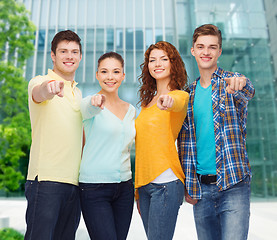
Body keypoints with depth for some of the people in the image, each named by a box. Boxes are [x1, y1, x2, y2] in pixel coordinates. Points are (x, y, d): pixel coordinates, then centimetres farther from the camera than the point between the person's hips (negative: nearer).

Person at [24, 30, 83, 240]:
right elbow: (38, 93, -28)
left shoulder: (78, 93, 19)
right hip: (46, 179, -6)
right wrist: (48, 88, -48)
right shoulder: (41, 82, 0)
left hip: (74, 183, 6)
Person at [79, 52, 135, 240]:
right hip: (94, 189, -5)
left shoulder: (131, 110, 10)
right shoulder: (88, 103, -6)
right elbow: (90, 109, -30)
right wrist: (96, 102, -51)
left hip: (125, 187, 5)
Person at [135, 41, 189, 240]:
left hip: (166, 182, -6)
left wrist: (168, 101, -51)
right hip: (144, 184, 7)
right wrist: (138, 190, 18)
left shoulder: (180, 95, -1)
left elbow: (178, 103, -27)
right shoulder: (147, 102, 17)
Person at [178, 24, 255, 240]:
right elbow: (184, 142, 10)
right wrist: (188, 186, 6)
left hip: (233, 184, -3)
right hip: (201, 186, 4)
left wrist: (241, 84, -49)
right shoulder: (189, 93, 9)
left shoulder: (232, 82, 1)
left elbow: (248, 92, -25)